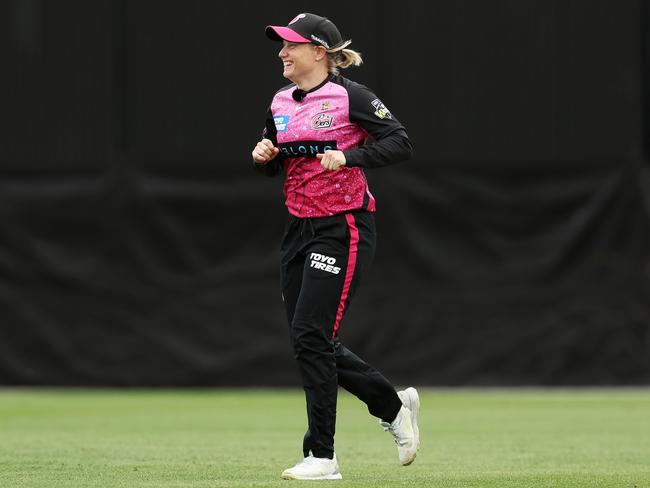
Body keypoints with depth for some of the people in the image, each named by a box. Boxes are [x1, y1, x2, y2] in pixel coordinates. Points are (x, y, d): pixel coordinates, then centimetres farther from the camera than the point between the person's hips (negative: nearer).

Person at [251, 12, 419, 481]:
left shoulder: (350, 96, -11)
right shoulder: (281, 103, 10)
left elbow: (401, 143, -14)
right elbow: (274, 166, 21)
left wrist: (348, 156, -25)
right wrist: (264, 155, -1)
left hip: (343, 230, -8)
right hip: (299, 229, 8)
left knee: (310, 335, -13)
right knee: (311, 342, 9)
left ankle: (322, 456, -5)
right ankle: (394, 404, 29)